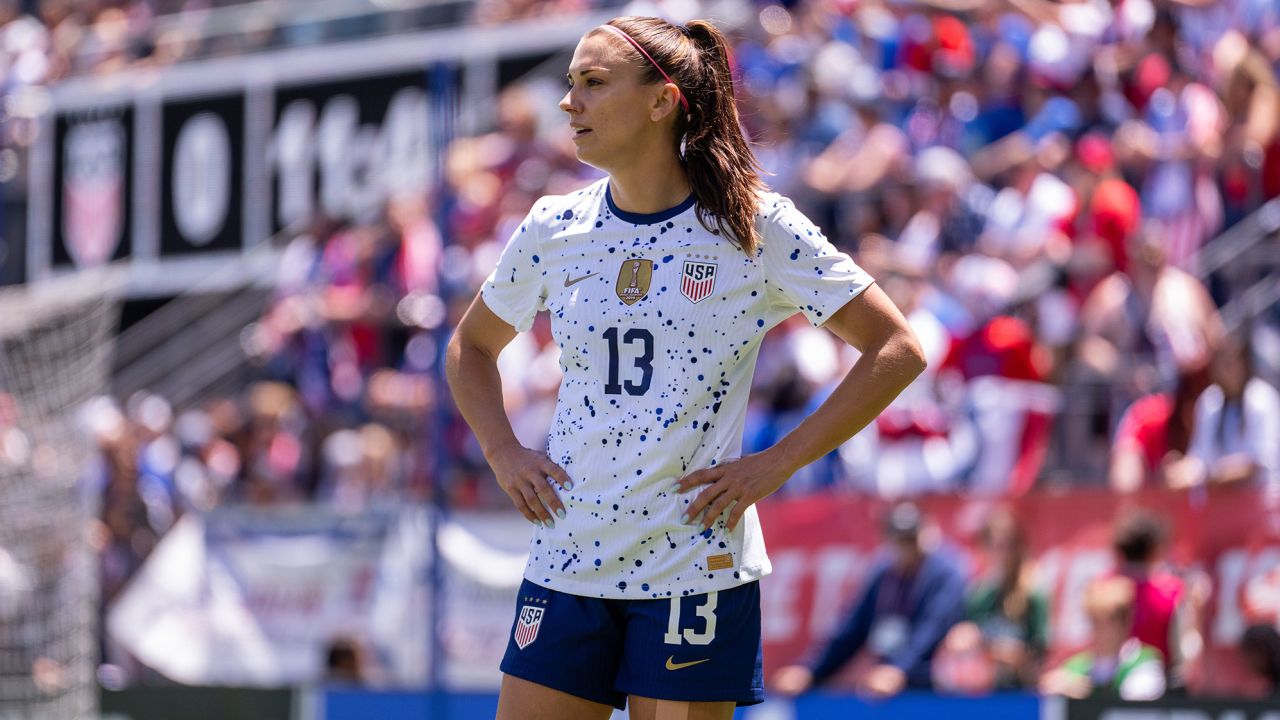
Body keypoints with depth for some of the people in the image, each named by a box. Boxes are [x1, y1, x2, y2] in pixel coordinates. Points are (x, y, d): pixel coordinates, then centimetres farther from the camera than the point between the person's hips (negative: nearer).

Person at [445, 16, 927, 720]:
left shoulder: (757, 226, -5)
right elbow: (471, 346, 24)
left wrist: (774, 465, -9)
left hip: (696, 565, -4)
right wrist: (503, 453, 7)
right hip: (565, 557, 4)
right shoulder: (552, 228, 6)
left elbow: (898, 351, -3)